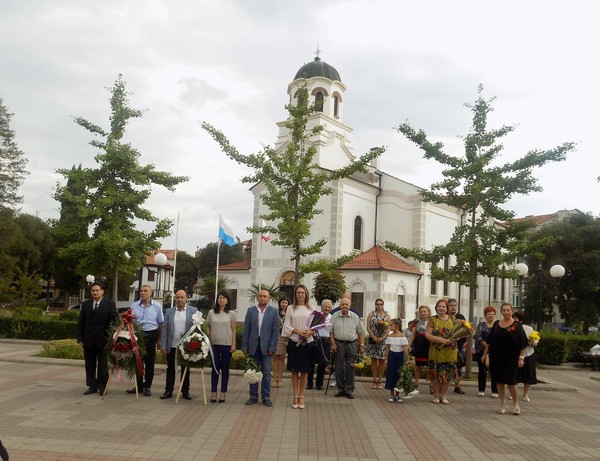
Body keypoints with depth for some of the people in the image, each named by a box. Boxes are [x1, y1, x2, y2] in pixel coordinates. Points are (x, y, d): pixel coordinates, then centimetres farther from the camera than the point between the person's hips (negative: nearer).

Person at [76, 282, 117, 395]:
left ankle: (102, 387, 13)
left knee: (103, 365, 5)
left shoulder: (110, 304, -1)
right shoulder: (85, 304, 8)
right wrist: (80, 338, 1)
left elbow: (115, 320, -5)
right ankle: (92, 386, 18)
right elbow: (80, 323, 8)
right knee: (90, 365, 8)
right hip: (88, 339, 3)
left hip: (103, 339, -3)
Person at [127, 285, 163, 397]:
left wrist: (159, 339, 3)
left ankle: (147, 386, 15)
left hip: (151, 335, -2)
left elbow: (160, 323, 3)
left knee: (150, 362, 6)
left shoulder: (157, 306, -2)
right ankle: (139, 386, 17)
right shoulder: (134, 305, 1)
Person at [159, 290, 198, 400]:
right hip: (172, 346, 1)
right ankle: (168, 391, 21)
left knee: (185, 370, 10)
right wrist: (163, 346, -2)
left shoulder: (193, 311, 0)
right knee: (170, 369, 10)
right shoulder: (169, 311, 5)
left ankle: (185, 391, 21)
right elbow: (164, 329, 3)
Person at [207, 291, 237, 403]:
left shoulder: (231, 314, 0)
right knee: (215, 368, 5)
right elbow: (208, 328, 10)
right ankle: (213, 392, 10)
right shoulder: (211, 313, 5)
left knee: (225, 369, 5)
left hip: (227, 345, -1)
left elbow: (233, 330, 1)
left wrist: (233, 344, -3)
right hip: (214, 344, 1)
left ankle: (223, 393, 11)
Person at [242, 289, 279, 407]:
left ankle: (266, 397, 12)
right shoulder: (250, 310, 6)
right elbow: (246, 330, 5)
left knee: (266, 373, 3)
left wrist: (272, 347, -8)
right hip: (253, 345, 2)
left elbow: (275, 331, -1)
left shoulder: (273, 312, 1)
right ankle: (253, 396, 18)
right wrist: (244, 346, 0)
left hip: (266, 346, -2)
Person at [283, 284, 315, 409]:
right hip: (294, 342, 0)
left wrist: (310, 332, -17)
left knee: (304, 370, 5)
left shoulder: (311, 309, 4)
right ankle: (295, 396, 13)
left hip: (307, 342, 0)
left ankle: (301, 396, 14)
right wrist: (298, 331, -15)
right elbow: (287, 326, 0)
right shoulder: (290, 308, 3)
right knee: (294, 370, 4)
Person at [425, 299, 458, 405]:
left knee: (448, 374, 4)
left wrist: (454, 338, -13)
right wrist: (441, 340, -17)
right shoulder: (433, 320, 0)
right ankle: (436, 395, 14)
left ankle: (444, 395, 18)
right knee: (435, 373, 1)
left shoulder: (452, 319, 7)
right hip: (436, 351, -2)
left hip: (450, 352, 2)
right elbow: (427, 334, -6)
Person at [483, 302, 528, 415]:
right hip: (496, 358, 3)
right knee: (500, 381, 7)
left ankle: (516, 404, 17)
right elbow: (489, 341, 11)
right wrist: (485, 354, 9)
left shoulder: (517, 325, -4)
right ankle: (502, 404, 18)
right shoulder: (496, 324, 7)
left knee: (511, 382, -3)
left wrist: (521, 358, -11)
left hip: (511, 359, -3)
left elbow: (523, 344, -5)